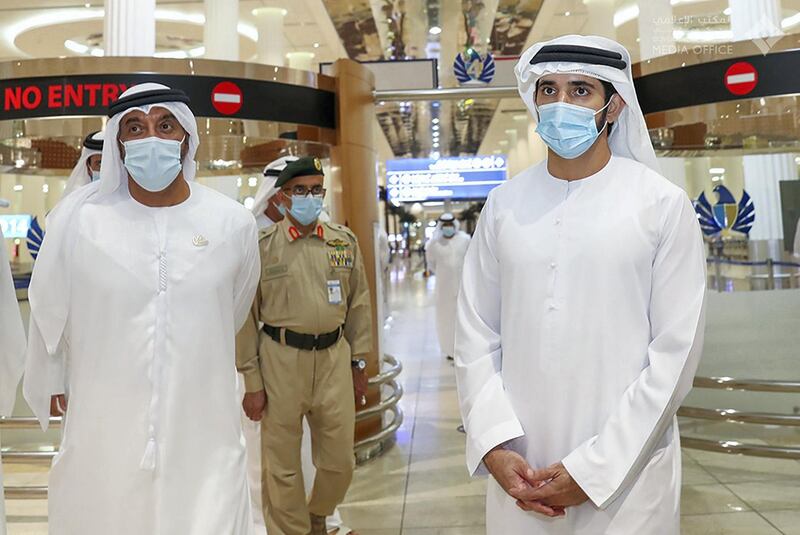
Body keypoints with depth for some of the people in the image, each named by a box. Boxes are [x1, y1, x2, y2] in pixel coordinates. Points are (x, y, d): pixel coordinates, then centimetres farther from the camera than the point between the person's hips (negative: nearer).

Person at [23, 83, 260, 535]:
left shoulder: (234, 224, -3)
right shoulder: (76, 220, -6)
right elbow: (49, 316, 10)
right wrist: (53, 384, 22)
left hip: (206, 442, 0)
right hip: (102, 440, 0)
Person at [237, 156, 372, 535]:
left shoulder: (345, 241, 7)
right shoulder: (262, 245, -2)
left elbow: (358, 304, 12)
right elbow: (245, 316, -2)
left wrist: (359, 363, 11)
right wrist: (252, 382, -3)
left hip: (334, 355, 3)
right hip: (281, 358, -2)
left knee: (340, 461, 11)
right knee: (282, 463, 7)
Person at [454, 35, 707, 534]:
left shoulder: (664, 205, -5)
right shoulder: (504, 203, 3)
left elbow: (676, 349, -7)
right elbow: (476, 333, 3)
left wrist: (596, 466, -11)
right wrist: (495, 445, -7)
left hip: (626, 473, -2)